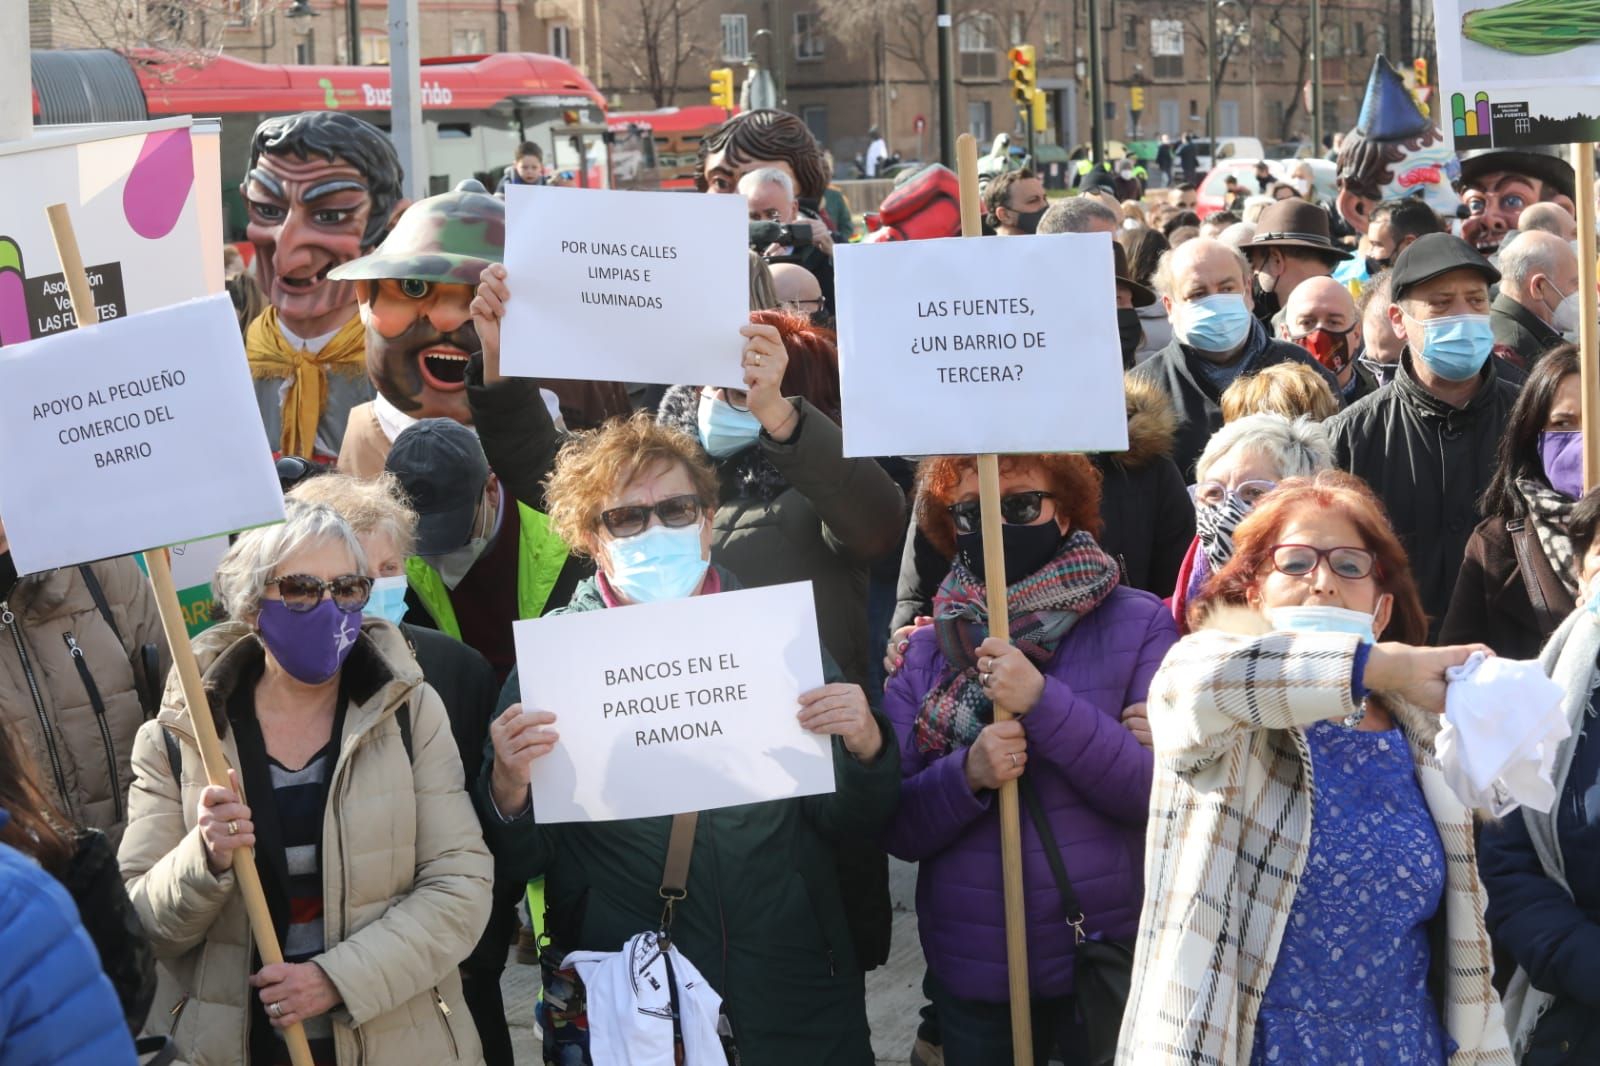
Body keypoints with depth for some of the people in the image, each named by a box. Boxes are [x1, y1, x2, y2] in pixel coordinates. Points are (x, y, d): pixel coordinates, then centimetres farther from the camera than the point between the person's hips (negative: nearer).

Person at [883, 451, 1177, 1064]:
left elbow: (1164, 794, -14)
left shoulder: (1138, 625, -5)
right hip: (970, 974, 2)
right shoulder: (925, 651, 3)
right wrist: (966, 776, -20)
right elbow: (897, 829, 0)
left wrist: (1044, 703, -24)